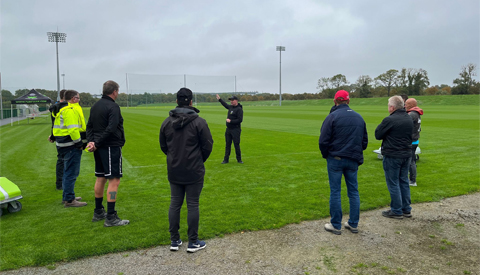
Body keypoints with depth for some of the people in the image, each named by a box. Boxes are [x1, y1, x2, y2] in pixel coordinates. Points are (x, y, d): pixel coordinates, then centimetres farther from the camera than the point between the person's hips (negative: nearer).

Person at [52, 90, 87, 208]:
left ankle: (67, 197, 31)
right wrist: (79, 143, -18)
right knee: (71, 173, -5)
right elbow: (73, 129, -24)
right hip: (71, 146, -11)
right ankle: (69, 200, 1)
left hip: (63, 145, 11)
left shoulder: (62, 109, 18)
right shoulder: (70, 110, -16)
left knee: (68, 172, 20)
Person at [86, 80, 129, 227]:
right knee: (114, 180, -5)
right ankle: (111, 217, -3)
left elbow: (89, 126, 13)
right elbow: (111, 129, -22)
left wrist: (91, 141, 0)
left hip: (99, 148, 9)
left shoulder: (95, 106, 13)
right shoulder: (113, 106, -14)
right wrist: (97, 144, -14)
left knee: (100, 178, 16)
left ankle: (98, 212, 27)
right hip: (111, 147, -9)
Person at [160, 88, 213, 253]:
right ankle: (193, 242, 15)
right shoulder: (199, 122, -13)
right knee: (193, 205, 5)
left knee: (175, 204, 13)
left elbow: (163, 146, 9)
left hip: (174, 172, 4)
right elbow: (207, 146, -8)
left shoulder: (166, 122, 1)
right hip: (194, 172, -4)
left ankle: (174, 241, 22)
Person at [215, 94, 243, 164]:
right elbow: (225, 105, 35)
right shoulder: (230, 107, 12)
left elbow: (240, 120, -18)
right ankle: (226, 159, 15)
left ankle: (239, 159, 10)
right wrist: (219, 99, 40)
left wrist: (230, 121, -16)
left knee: (236, 145, -2)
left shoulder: (239, 109, -11)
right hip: (228, 129, 7)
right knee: (227, 145, 9)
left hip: (235, 130, -7)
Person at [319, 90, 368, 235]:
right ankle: (353, 224, 21)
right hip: (353, 160, 5)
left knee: (335, 192, 3)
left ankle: (336, 225, 10)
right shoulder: (359, 117, 9)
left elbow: (323, 141, -12)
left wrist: (326, 155, 4)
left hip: (335, 159, -5)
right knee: (353, 191, 13)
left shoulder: (332, 116, -9)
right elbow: (364, 141, 14)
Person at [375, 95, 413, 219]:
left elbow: (378, 135, -9)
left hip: (392, 156, -8)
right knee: (404, 181, 16)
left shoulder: (389, 120, -18)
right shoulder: (409, 119, 8)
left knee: (393, 183, 2)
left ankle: (396, 211, 9)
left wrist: (380, 126, 5)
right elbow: (411, 136, 17)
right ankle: (406, 209, 23)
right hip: (406, 154, 8)